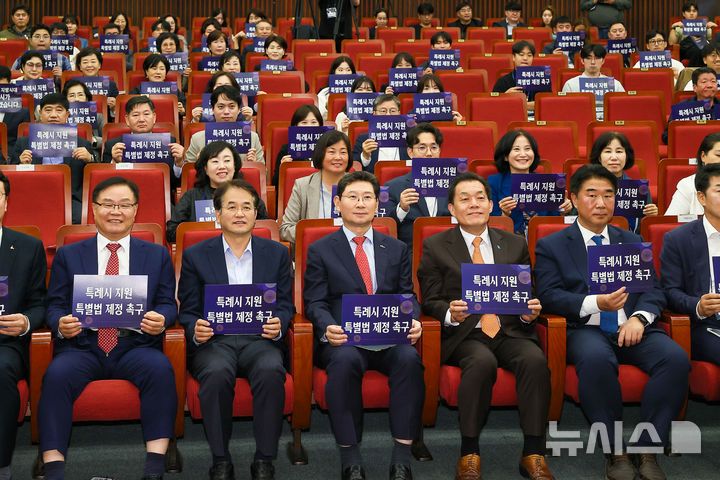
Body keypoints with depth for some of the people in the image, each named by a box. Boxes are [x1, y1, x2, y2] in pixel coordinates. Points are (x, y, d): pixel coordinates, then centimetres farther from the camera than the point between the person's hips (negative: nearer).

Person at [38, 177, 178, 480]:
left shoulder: (158, 255, 16)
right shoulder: (68, 255, 17)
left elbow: (168, 304, 11)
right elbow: (54, 305, 12)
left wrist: (161, 319, -14)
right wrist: (61, 323, -12)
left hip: (135, 345, 0)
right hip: (82, 345, 1)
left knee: (160, 368, -33)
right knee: (57, 374, -32)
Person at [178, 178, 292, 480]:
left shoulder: (277, 253, 13)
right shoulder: (195, 256, 10)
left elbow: (285, 305, 11)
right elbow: (187, 311, 9)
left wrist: (278, 325, -12)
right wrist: (195, 329, -14)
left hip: (260, 339, 1)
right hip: (214, 340, 0)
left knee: (271, 371, -33)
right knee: (216, 373, -35)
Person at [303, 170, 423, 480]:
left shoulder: (397, 249, 21)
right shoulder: (320, 250, 13)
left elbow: (408, 297, 14)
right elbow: (315, 303, 5)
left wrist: (413, 322, -9)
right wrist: (328, 328, -17)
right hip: (342, 339, -2)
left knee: (409, 358, -32)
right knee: (345, 360, -37)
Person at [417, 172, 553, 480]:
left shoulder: (515, 245, 17)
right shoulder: (435, 247, 9)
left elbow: (527, 297, 17)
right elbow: (430, 302, 5)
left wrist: (530, 312, -7)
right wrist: (451, 313, -17)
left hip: (510, 331, 3)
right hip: (464, 334, -2)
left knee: (535, 359, -30)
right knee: (482, 361, -35)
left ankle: (533, 454, -22)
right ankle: (469, 454, -22)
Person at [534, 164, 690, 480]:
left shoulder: (633, 242, 22)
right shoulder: (551, 246, 11)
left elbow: (654, 289, 12)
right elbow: (548, 296, -2)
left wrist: (639, 317, -11)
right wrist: (595, 303, -19)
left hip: (633, 327, 4)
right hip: (586, 329, -3)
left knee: (676, 358, -27)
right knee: (596, 359, -38)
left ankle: (647, 451, -18)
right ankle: (615, 452, -22)